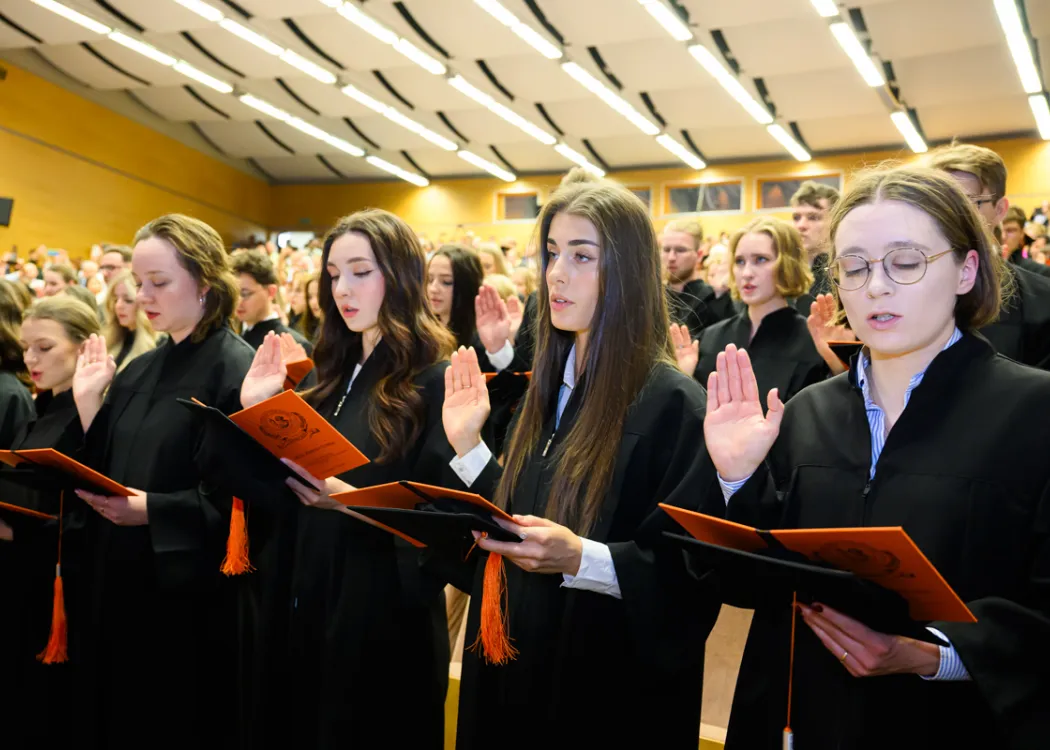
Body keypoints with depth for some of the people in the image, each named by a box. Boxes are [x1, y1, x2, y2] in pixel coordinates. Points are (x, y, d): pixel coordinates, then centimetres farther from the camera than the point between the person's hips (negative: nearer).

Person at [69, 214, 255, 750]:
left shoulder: (236, 368, -14)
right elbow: (101, 471, 10)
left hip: (189, 597, -7)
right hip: (120, 587, 8)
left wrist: (155, 510, -26)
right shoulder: (138, 371, 10)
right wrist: (87, 400, 0)